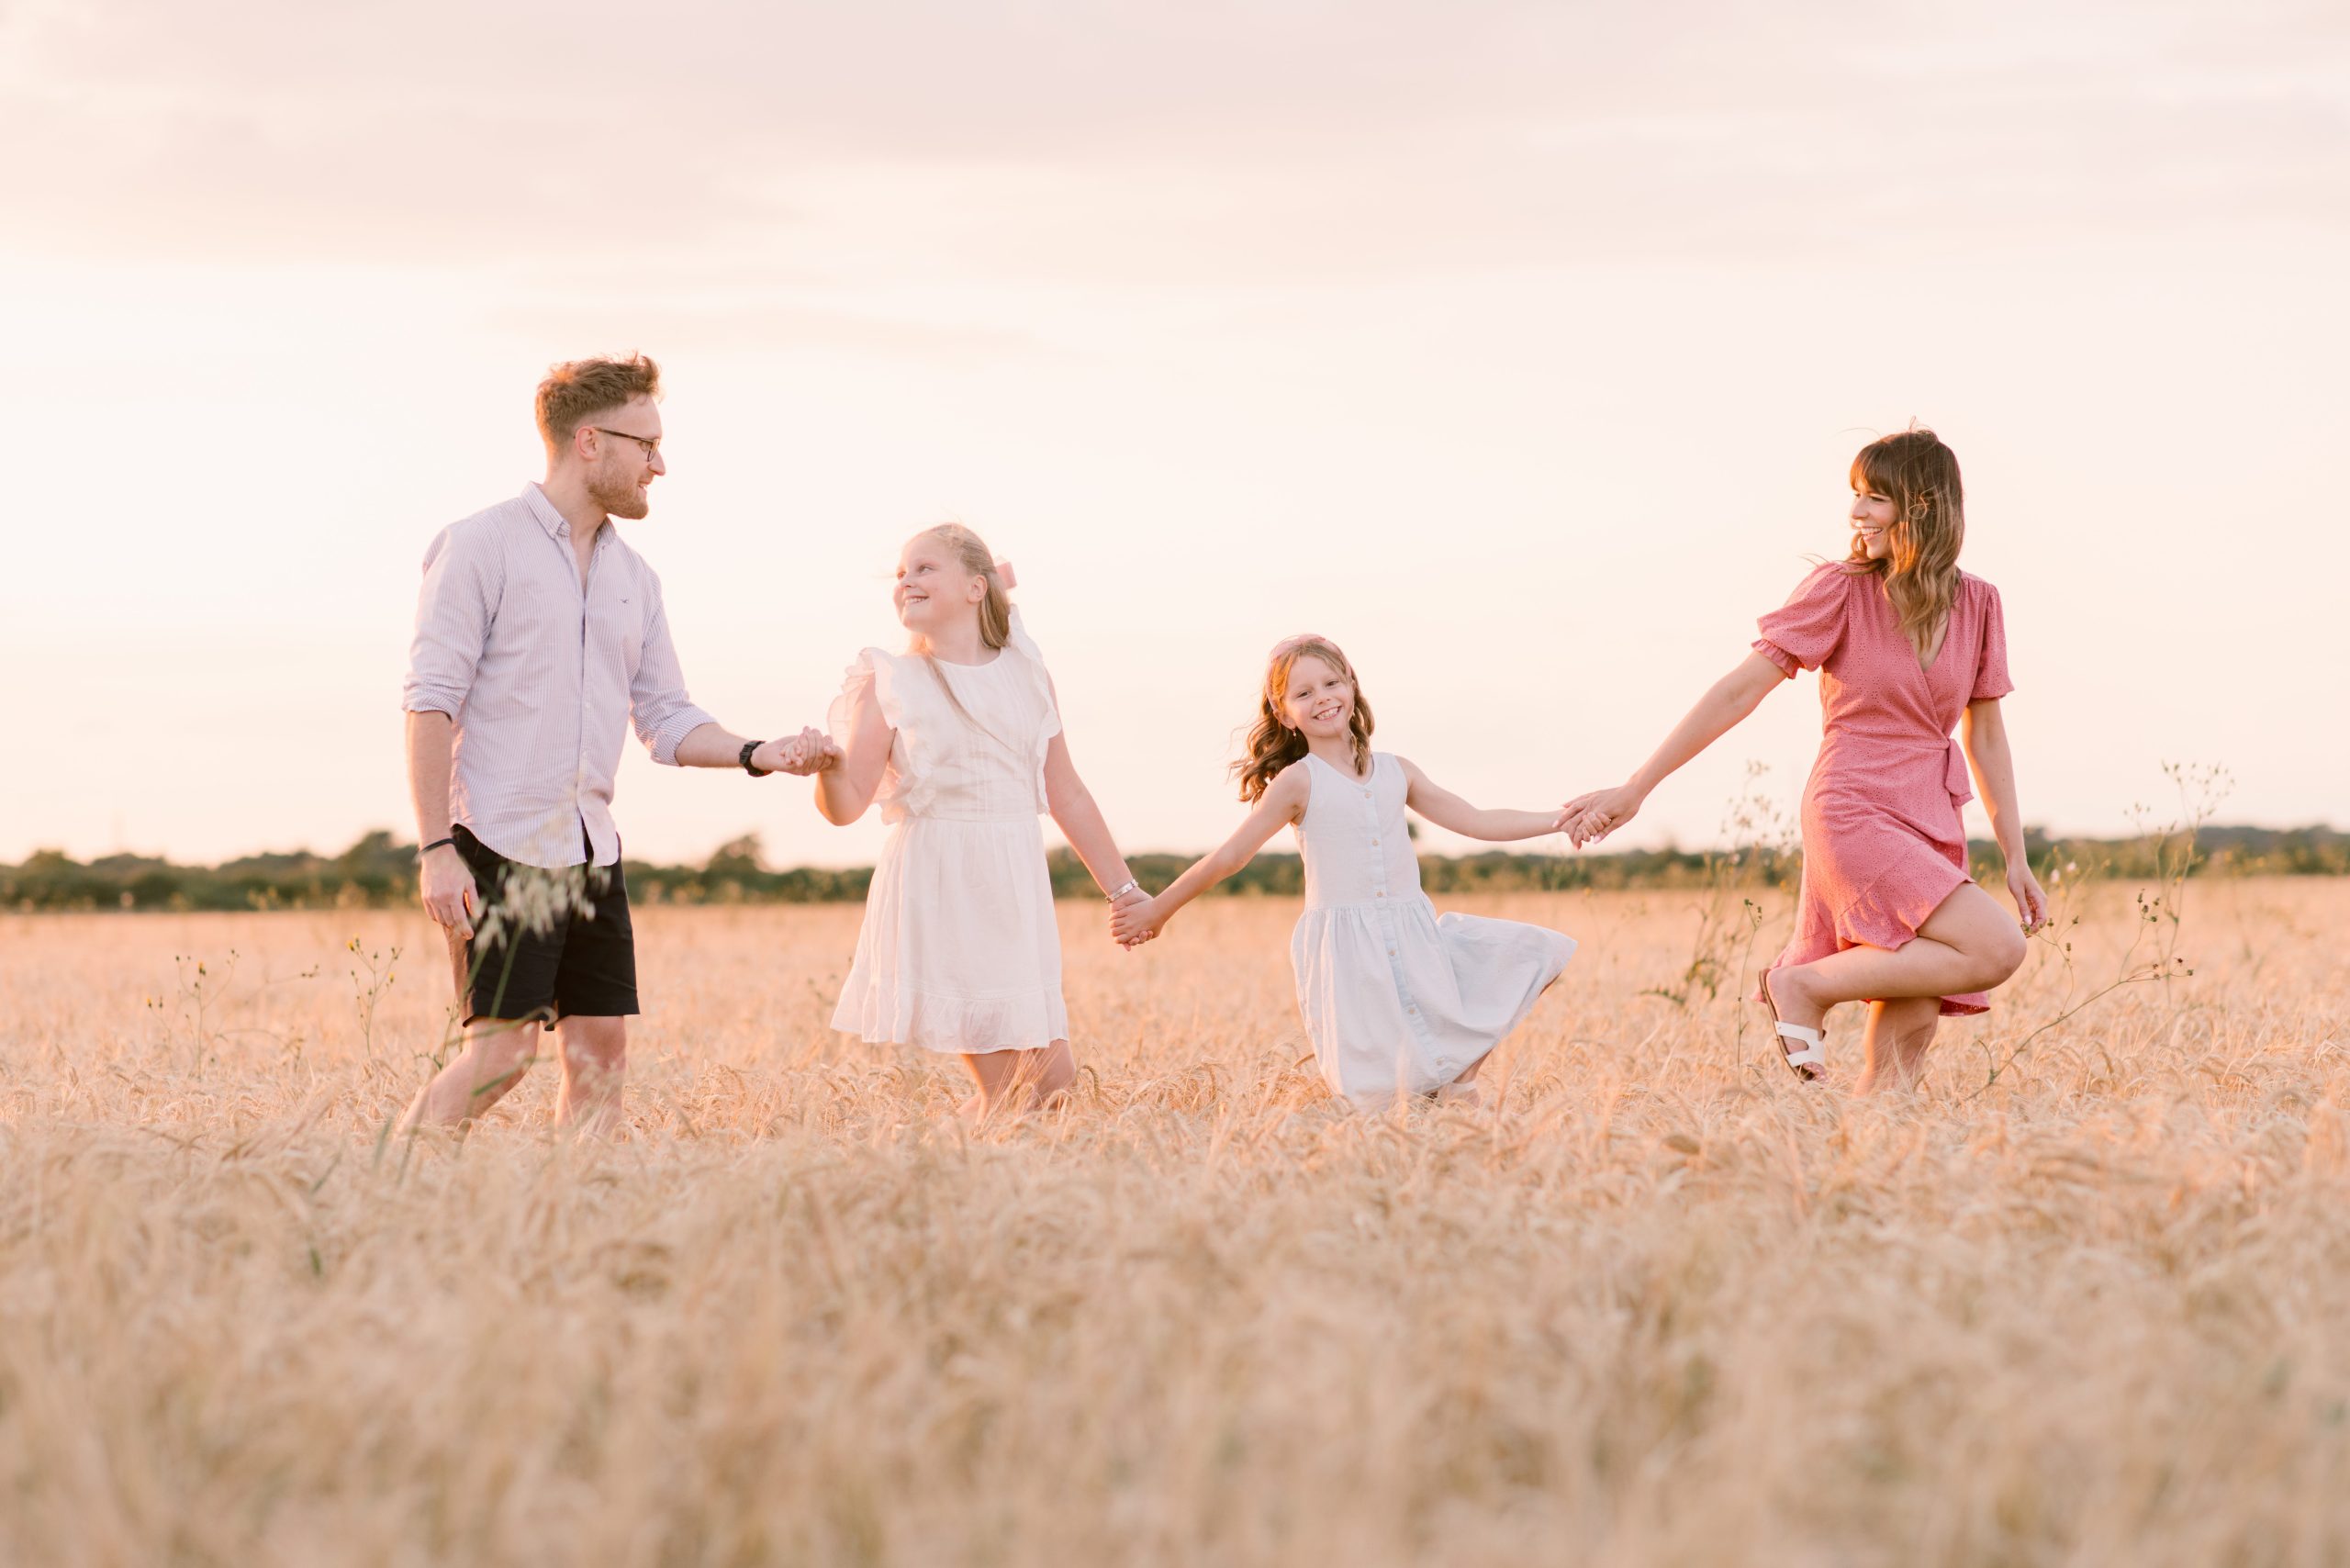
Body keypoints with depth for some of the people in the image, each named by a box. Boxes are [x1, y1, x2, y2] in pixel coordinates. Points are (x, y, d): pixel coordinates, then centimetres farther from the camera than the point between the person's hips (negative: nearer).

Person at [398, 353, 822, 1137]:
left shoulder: (633, 576, 15)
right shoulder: (482, 545, -6)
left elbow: (666, 718, 18)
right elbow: (431, 702, -10)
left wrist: (754, 753, -2)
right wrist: (437, 849, -17)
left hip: (591, 851, 7)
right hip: (499, 846, -7)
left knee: (601, 1051, 3)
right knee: (503, 1050, -11)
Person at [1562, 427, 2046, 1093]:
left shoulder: (1977, 603, 8)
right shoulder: (1840, 589, -4)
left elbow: (1986, 737, 14)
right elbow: (1739, 690, -7)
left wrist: (2016, 860, 11)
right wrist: (1636, 787, -9)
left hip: (1932, 830, 5)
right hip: (1854, 816, -5)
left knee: (1909, 1037, -5)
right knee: (1996, 949, -21)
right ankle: (1804, 985, -10)